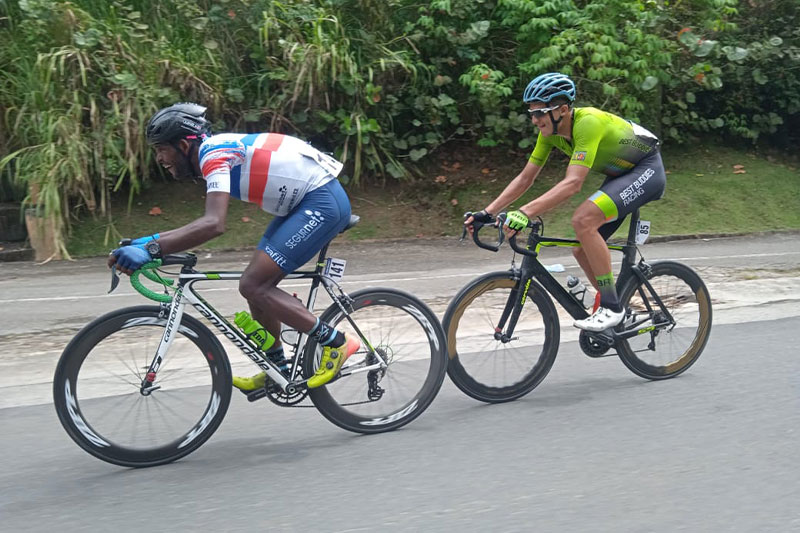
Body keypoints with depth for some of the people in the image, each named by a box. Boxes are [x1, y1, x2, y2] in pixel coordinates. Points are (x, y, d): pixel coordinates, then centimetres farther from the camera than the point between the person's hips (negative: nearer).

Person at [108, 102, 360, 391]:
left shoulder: (213, 153, -17)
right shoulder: (218, 152, 13)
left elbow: (213, 224, -32)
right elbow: (208, 223, 21)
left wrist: (150, 250, -34)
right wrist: (153, 239, 13)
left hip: (322, 202, -10)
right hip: (306, 202, 10)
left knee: (253, 285, -12)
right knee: (258, 286, 10)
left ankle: (334, 342, -5)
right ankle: (278, 370, 24)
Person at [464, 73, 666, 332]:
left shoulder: (587, 121, -32)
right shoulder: (550, 131, -7)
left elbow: (572, 184, -40)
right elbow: (525, 178, -2)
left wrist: (524, 213, -48)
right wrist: (486, 212, -11)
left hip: (648, 170, -9)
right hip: (620, 174, 9)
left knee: (583, 220, -28)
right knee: (582, 250, 2)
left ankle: (611, 307, -19)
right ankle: (613, 307, 22)